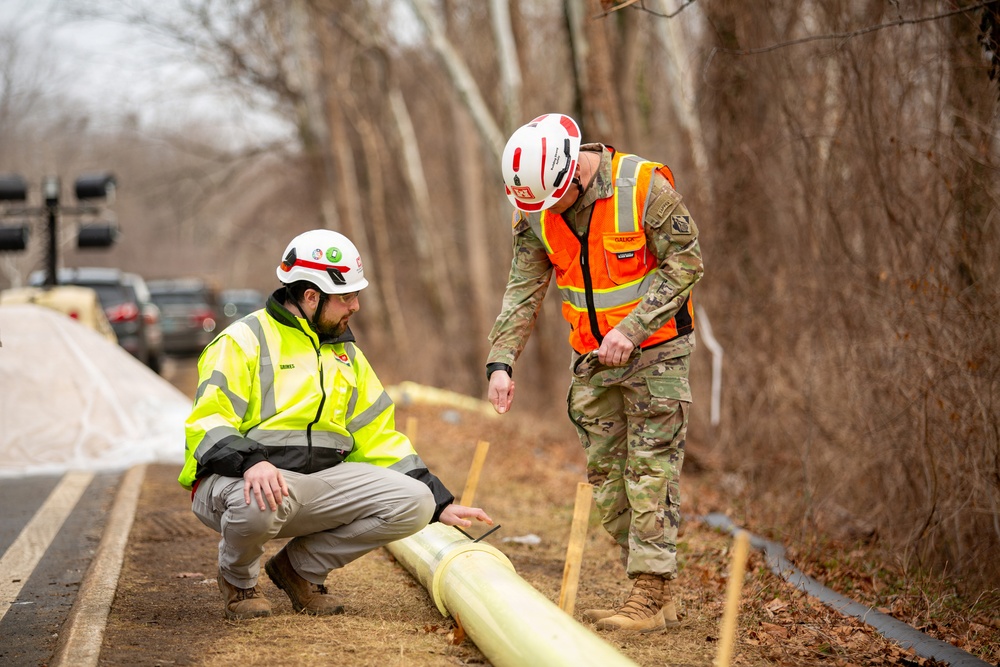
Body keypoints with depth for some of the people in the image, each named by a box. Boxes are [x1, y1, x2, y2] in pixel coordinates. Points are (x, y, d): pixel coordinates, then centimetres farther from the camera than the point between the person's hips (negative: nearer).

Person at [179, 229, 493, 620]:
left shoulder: (346, 354, 18)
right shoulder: (243, 341, -5)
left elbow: (378, 438, 19)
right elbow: (207, 426, -15)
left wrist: (441, 505, 11)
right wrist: (251, 462, -36)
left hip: (316, 487, 6)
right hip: (236, 480, -6)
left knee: (413, 502, -14)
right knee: (259, 501, -42)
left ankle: (303, 566, 6)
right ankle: (238, 579, -4)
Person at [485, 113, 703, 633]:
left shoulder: (644, 187, -20)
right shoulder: (534, 213, -4)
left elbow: (685, 263, -17)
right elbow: (523, 290, -2)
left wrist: (632, 329, -25)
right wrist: (501, 361, -14)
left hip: (655, 351, -6)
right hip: (594, 358, 6)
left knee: (650, 471, -9)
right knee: (606, 474, 5)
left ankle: (651, 595, -7)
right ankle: (650, 595, 12)